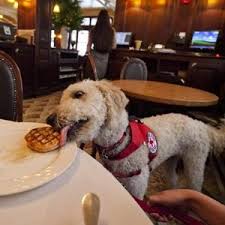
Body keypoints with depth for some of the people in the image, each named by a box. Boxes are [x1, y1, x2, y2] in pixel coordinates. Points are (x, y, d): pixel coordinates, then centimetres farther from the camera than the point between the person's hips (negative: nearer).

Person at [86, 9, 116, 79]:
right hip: (107, 56, 0)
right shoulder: (112, 31, -6)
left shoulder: (93, 31, -6)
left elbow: (89, 45, 1)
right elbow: (114, 46, 2)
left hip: (96, 55, 0)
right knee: (105, 78, 10)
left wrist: (88, 53, 17)